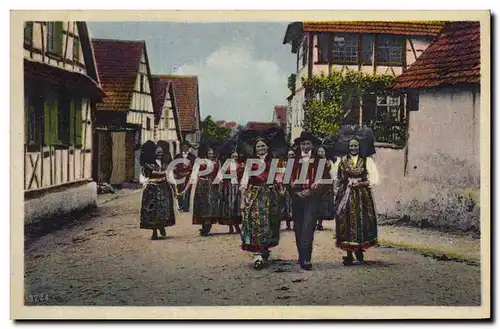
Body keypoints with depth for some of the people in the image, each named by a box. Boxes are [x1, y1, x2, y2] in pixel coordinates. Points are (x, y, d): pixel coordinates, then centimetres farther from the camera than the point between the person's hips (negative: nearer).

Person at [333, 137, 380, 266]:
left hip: (362, 196, -1)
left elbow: (375, 179, -3)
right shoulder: (343, 161, 10)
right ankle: (349, 254, 0)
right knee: (347, 221, -4)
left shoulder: (366, 160, 4)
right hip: (346, 195, 1)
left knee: (361, 221, -1)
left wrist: (360, 183, -11)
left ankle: (359, 249, 20)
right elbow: (339, 179, 12)